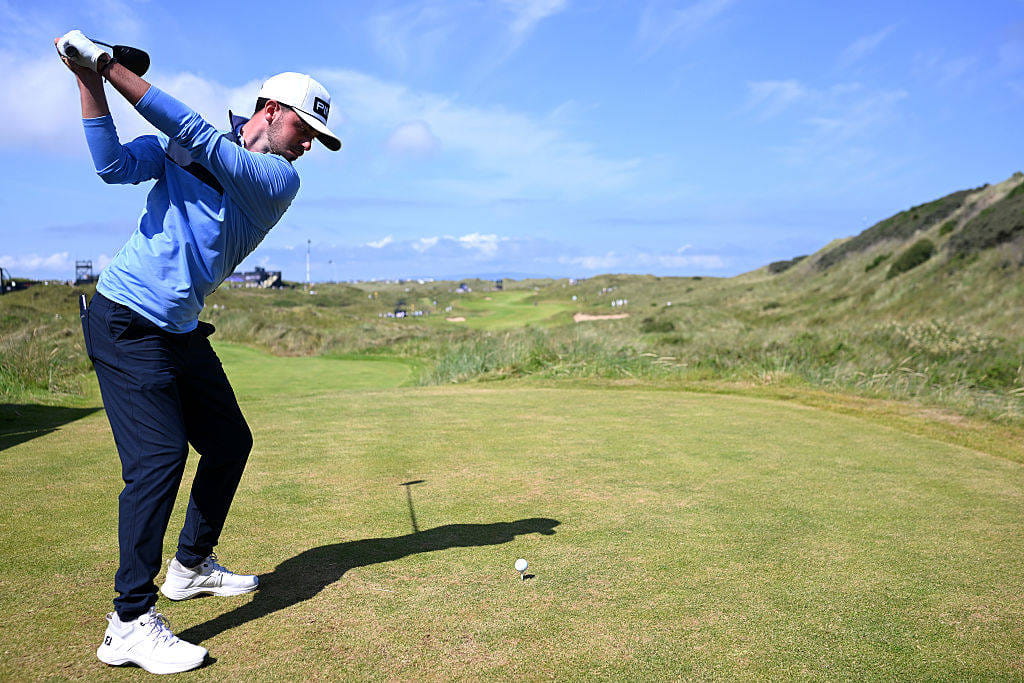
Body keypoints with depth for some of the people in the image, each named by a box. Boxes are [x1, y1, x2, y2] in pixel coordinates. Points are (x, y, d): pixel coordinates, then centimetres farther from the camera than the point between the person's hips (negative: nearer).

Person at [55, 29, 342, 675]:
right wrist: (89, 78, -22)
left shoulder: (281, 179, 0)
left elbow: (201, 141, -14)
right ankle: (130, 622, -9)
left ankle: (192, 564, 31)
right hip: (126, 322, -5)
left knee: (230, 441, 10)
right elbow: (114, 165, -15)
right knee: (159, 455, -16)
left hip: (181, 330, 5)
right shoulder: (179, 145, 0)